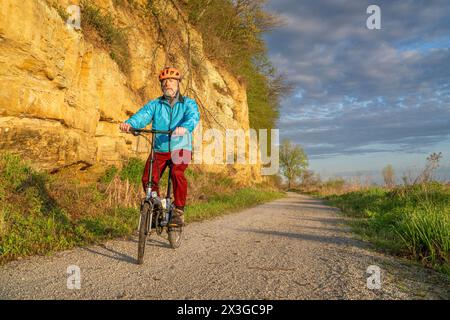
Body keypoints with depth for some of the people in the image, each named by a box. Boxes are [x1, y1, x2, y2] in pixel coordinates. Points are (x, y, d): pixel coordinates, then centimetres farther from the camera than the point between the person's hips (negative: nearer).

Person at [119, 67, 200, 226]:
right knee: (148, 179, -13)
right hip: (159, 149, 3)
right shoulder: (154, 104, 11)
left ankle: (179, 211, -13)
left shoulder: (188, 103, 5)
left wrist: (184, 127, -40)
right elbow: (142, 115, -8)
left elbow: (193, 116, -17)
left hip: (180, 148, -2)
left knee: (177, 173, -29)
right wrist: (129, 123, -30)